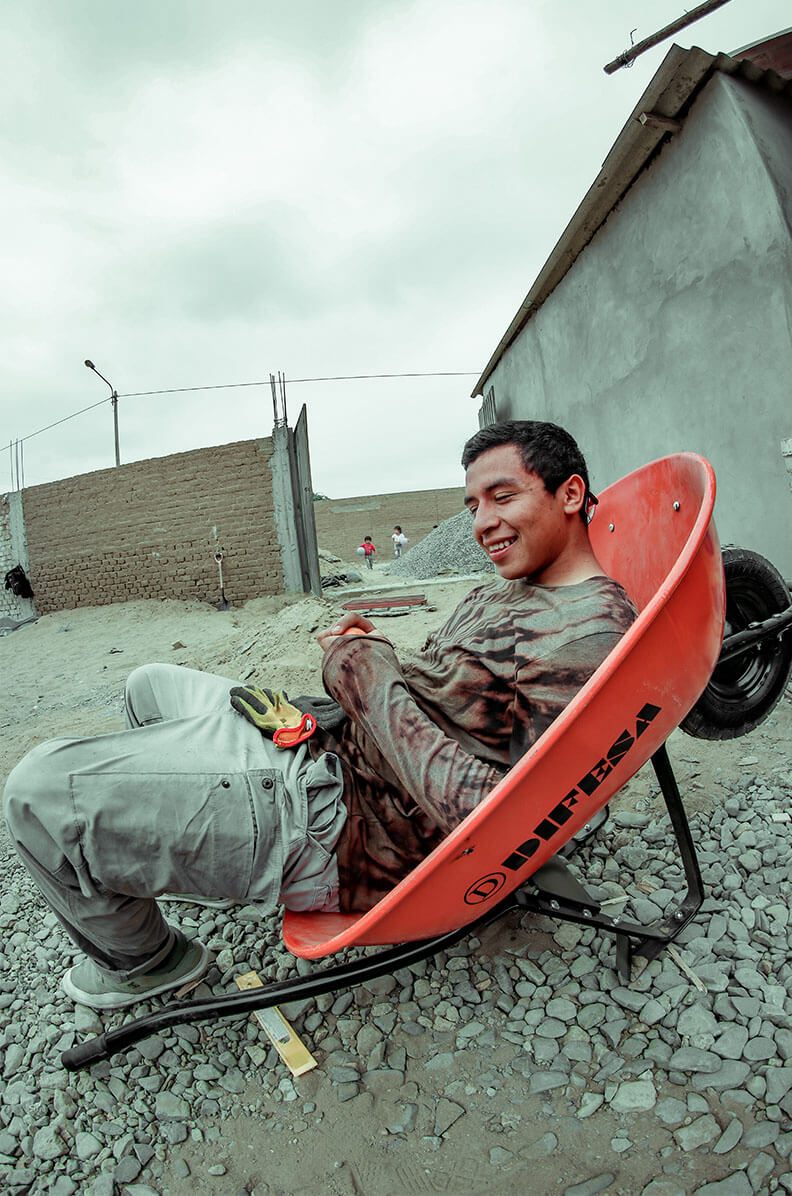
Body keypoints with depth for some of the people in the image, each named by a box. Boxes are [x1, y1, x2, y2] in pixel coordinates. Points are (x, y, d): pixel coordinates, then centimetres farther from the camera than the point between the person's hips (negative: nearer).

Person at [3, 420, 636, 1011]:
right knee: (150, 684, 27)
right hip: (332, 735, 10)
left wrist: (368, 670, -18)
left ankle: (145, 962, 18)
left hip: (340, 823, -10)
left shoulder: (590, 634, -20)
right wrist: (370, 652, -1)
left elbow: (487, 812, -26)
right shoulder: (502, 592, 11)